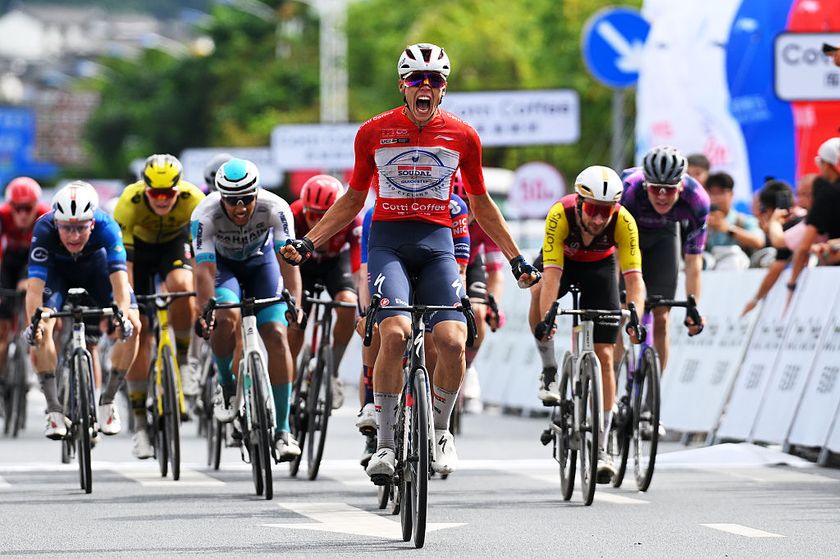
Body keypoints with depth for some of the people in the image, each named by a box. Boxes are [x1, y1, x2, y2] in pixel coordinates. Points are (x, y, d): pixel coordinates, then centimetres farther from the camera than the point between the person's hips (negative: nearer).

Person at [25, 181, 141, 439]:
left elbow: (119, 278, -45)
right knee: (42, 330, -25)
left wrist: (123, 316, -62)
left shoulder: (106, 227, -38)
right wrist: (33, 322, -60)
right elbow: (35, 285, -43)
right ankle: (53, 409, -12)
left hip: (96, 266, 0)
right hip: (57, 270, 0)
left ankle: (107, 401, -1)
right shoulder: (44, 230, -38)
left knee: (133, 326, -19)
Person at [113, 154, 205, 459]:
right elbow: (121, 259, -35)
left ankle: (186, 358, -9)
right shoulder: (129, 203, -35)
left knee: (181, 286, -34)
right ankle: (140, 422, -1)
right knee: (137, 330, -9)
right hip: (139, 246, 0)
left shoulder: (194, 200, -33)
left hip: (174, 243, 0)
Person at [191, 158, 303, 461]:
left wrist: (294, 302, -53)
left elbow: (288, 259, -39)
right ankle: (225, 383, -2)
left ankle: (282, 431, -11)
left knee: (276, 336, -16)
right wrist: (204, 311, -53)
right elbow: (204, 268, -39)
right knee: (226, 317, -32)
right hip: (223, 264, -1)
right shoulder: (205, 215, -33)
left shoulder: (275, 209, -32)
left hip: (261, 262, 1)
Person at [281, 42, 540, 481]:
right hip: (387, 241, -1)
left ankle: (440, 430, 10)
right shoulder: (374, 133, 3)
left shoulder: (462, 137, 4)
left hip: (437, 244, 1)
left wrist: (515, 258, 14)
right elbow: (353, 199, 14)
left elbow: (481, 205, 16)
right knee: (395, 334, -25)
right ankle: (385, 442, -13)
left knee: (453, 342, -17)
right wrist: (309, 241, 5)